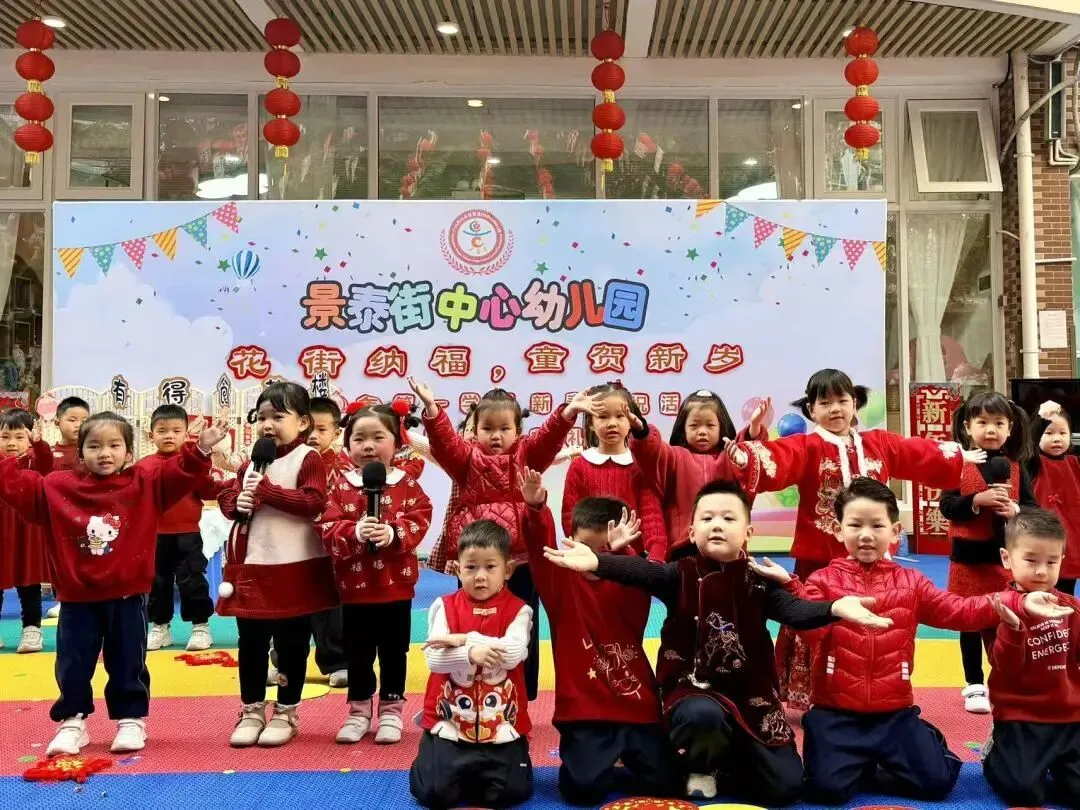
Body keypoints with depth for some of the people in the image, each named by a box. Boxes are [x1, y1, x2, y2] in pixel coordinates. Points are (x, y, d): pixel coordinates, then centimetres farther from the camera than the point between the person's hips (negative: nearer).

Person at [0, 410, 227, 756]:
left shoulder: (145, 484, -2)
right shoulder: (57, 487, 1)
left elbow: (179, 474, -9)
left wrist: (201, 450, -23)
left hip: (127, 598, -1)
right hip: (77, 599, 1)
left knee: (127, 666, 9)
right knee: (73, 666, 10)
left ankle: (130, 721, 22)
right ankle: (72, 722, 25)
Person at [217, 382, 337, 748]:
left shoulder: (308, 458, -10)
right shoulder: (251, 462, 9)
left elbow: (314, 503, -22)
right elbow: (226, 496, 15)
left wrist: (267, 490, -24)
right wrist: (237, 502, -8)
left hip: (294, 569, -6)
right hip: (251, 566, 6)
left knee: (291, 644, 8)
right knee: (250, 643, 14)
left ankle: (286, 713, 21)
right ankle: (251, 711, 28)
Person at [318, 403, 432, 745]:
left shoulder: (407, 485, -2)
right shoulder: (340, 487, -2)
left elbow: (420, 520, -11)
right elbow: (328, 528, -10)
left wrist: (393, 534, -28)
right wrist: (356, 533, -28)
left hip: (396, 585, -1)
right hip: (354, 585, 1)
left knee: (393, 651, 10)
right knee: (357, 652, 12)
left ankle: (391, 710, 24)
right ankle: (359, 711, 27)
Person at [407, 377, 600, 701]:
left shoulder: (527, 454, 7)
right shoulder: (467, 457, 5)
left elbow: (550, 437, -9)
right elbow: (443, 441, -12)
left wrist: (568, 412, -27)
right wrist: (431, 408, -28)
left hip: (520, 559, 1)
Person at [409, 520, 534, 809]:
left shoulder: (518, 610, -4)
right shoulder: (444, 607, -2)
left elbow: (513, 653, -21)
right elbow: (434, 659, -13)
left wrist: (463, 639, -20)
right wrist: (470, 653, -31)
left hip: (502, 728, 0)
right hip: (449, 724, 0)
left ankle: (475, 771, 25)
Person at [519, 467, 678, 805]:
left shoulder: (628, 580, 0)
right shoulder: (561, 580, -1)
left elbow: (635, 608, -23)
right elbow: (540, 549, -18)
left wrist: (618, 554, -40)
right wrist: (535, 508, -38)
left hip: (637, 704, 1)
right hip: (584, 707, -1)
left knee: (664, 781, -6)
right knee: (583, 786, -16)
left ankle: (616, 765, 25)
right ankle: (601, 764, 20)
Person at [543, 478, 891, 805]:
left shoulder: (758, 581, -1)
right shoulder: (681, 575, -7)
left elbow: (793, 610, -18)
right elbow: (642, 571, -26)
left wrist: (834, 608, -41)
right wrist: (596, 562, -47)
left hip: (751, 693, 3)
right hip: (692, 688, -2)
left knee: (785, 787, -6)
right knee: (703, 715, -39)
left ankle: (728, 755, 26)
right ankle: (699, 767, -1)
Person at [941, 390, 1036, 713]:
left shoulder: (1016, 467, 2)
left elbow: (1034, 508, 4)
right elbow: (946, 506, -11)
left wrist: (1014, 509, -16)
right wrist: (977, 501, -24)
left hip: (1007, 557, 2)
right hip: (969, 557, -2)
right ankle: (974, 685, 21)